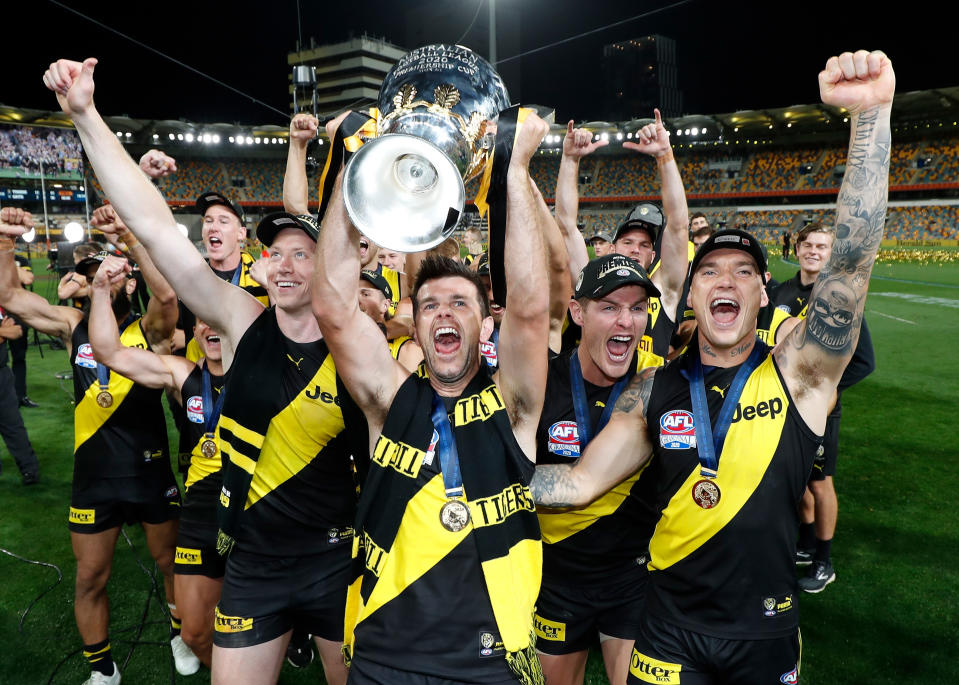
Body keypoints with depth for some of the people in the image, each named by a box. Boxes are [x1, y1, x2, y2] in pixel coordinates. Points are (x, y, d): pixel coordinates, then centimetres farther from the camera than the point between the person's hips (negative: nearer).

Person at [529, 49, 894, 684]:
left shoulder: (797, 373, -12)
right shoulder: (657, 388, -7)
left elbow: (851, 260, -25)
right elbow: (580, 482, -3)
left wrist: (871, 113, -33)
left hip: (766, 631, 0)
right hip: (671, 627, 1)